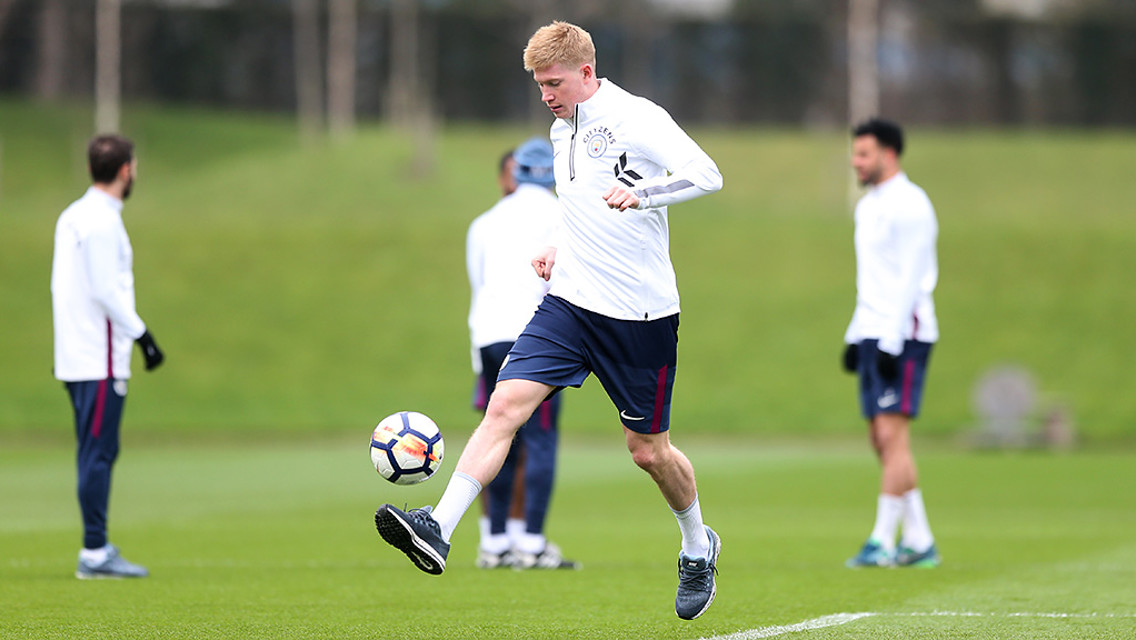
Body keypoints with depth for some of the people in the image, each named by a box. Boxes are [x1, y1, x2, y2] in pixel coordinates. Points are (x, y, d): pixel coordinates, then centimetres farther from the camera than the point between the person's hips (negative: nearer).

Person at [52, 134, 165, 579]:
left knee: (95, 453, 12)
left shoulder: (73, 216, 15)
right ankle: (94, 553, -8)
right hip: (100, 359, -10)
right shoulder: (102, 221, -14)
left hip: (75, 356, 10)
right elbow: (106, 291, -18)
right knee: (99, 453, -8)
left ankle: (97, 548, 15)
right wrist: (141, 334, -13)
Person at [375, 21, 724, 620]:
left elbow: (706, 174, -24)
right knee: (505, 404, -14)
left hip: (641, 313, -6)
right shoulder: (562, 130, 13)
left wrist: (641, 192, -39)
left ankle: (699, 548, 32)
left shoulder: (637, 118, -11)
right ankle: (438, 530, -22)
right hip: (570, 301, 6)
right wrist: (561, 248, 13)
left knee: (648, 450, 6)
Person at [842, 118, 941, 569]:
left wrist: (892, 341, -20)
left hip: (903, 334, -9)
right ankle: (919, 540, 11)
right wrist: (855, 336, 20)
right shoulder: (868, 206, 18)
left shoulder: (909, 205, -10)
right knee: (881, 439, 7)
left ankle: (882, 542, -13)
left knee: (893, 434, -11)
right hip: (872, 333, 9)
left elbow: (911, 278, -16)